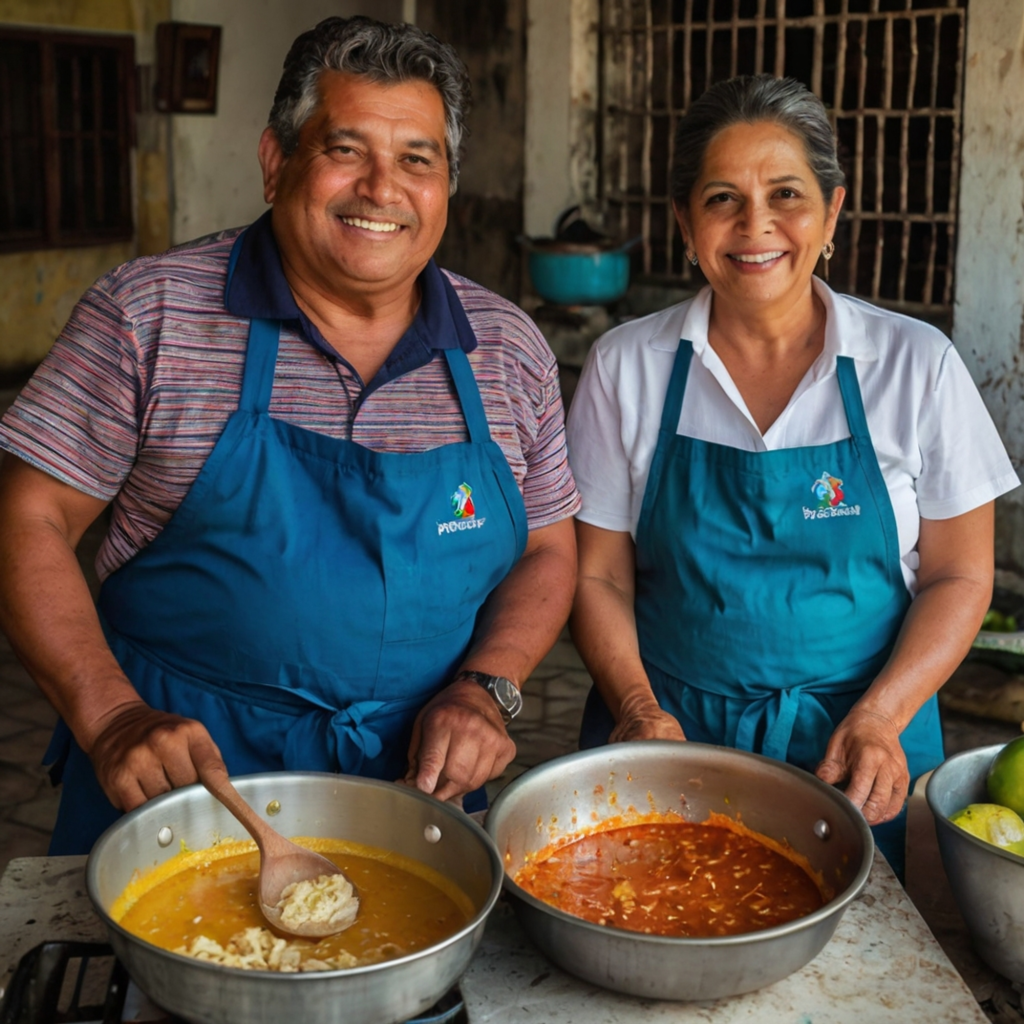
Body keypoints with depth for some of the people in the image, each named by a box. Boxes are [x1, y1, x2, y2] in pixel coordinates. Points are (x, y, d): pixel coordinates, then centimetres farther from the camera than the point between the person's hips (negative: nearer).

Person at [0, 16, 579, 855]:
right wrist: (111, 716, -18)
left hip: (417, 780, 3)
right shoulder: (149, 313, -8)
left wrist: (485, 688, -10)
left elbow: (547, 551, 8)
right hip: (181, 771, -2)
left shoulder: (509, 350, 1)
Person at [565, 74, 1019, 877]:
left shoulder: (917, 365, -4)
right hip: (668, 738, 0)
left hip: (859, 751, 0)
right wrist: (638, 709, -15)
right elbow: (600, 576, 0)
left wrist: (880, 716, -14)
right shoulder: (625, 367, -3)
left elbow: (958, 577, 0)